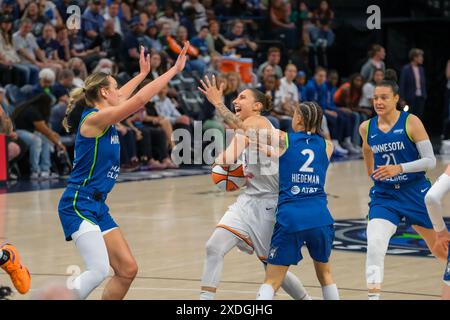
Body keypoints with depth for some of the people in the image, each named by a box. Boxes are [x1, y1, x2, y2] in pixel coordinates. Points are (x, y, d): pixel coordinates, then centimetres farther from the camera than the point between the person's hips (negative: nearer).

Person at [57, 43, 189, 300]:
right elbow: (140, 99, -18)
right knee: (99, 271, -22)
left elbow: (123, 98, 34)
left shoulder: (105, 119, 11)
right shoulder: (94, 119, -14)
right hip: (78, 205, -10)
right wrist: (175, 69, -13)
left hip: (97, 206, 10)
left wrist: (143, 73, 45)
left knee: (127, 270, 5)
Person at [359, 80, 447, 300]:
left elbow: (430, 160, -15)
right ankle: (373, 296, -19)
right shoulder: (367, 128, -1)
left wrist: (399, 168, -26)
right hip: (384, 196, 2)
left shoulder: (411, 122, -13)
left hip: (416, 194, -2)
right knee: (374, 246, -23)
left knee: (442, 250, 13)